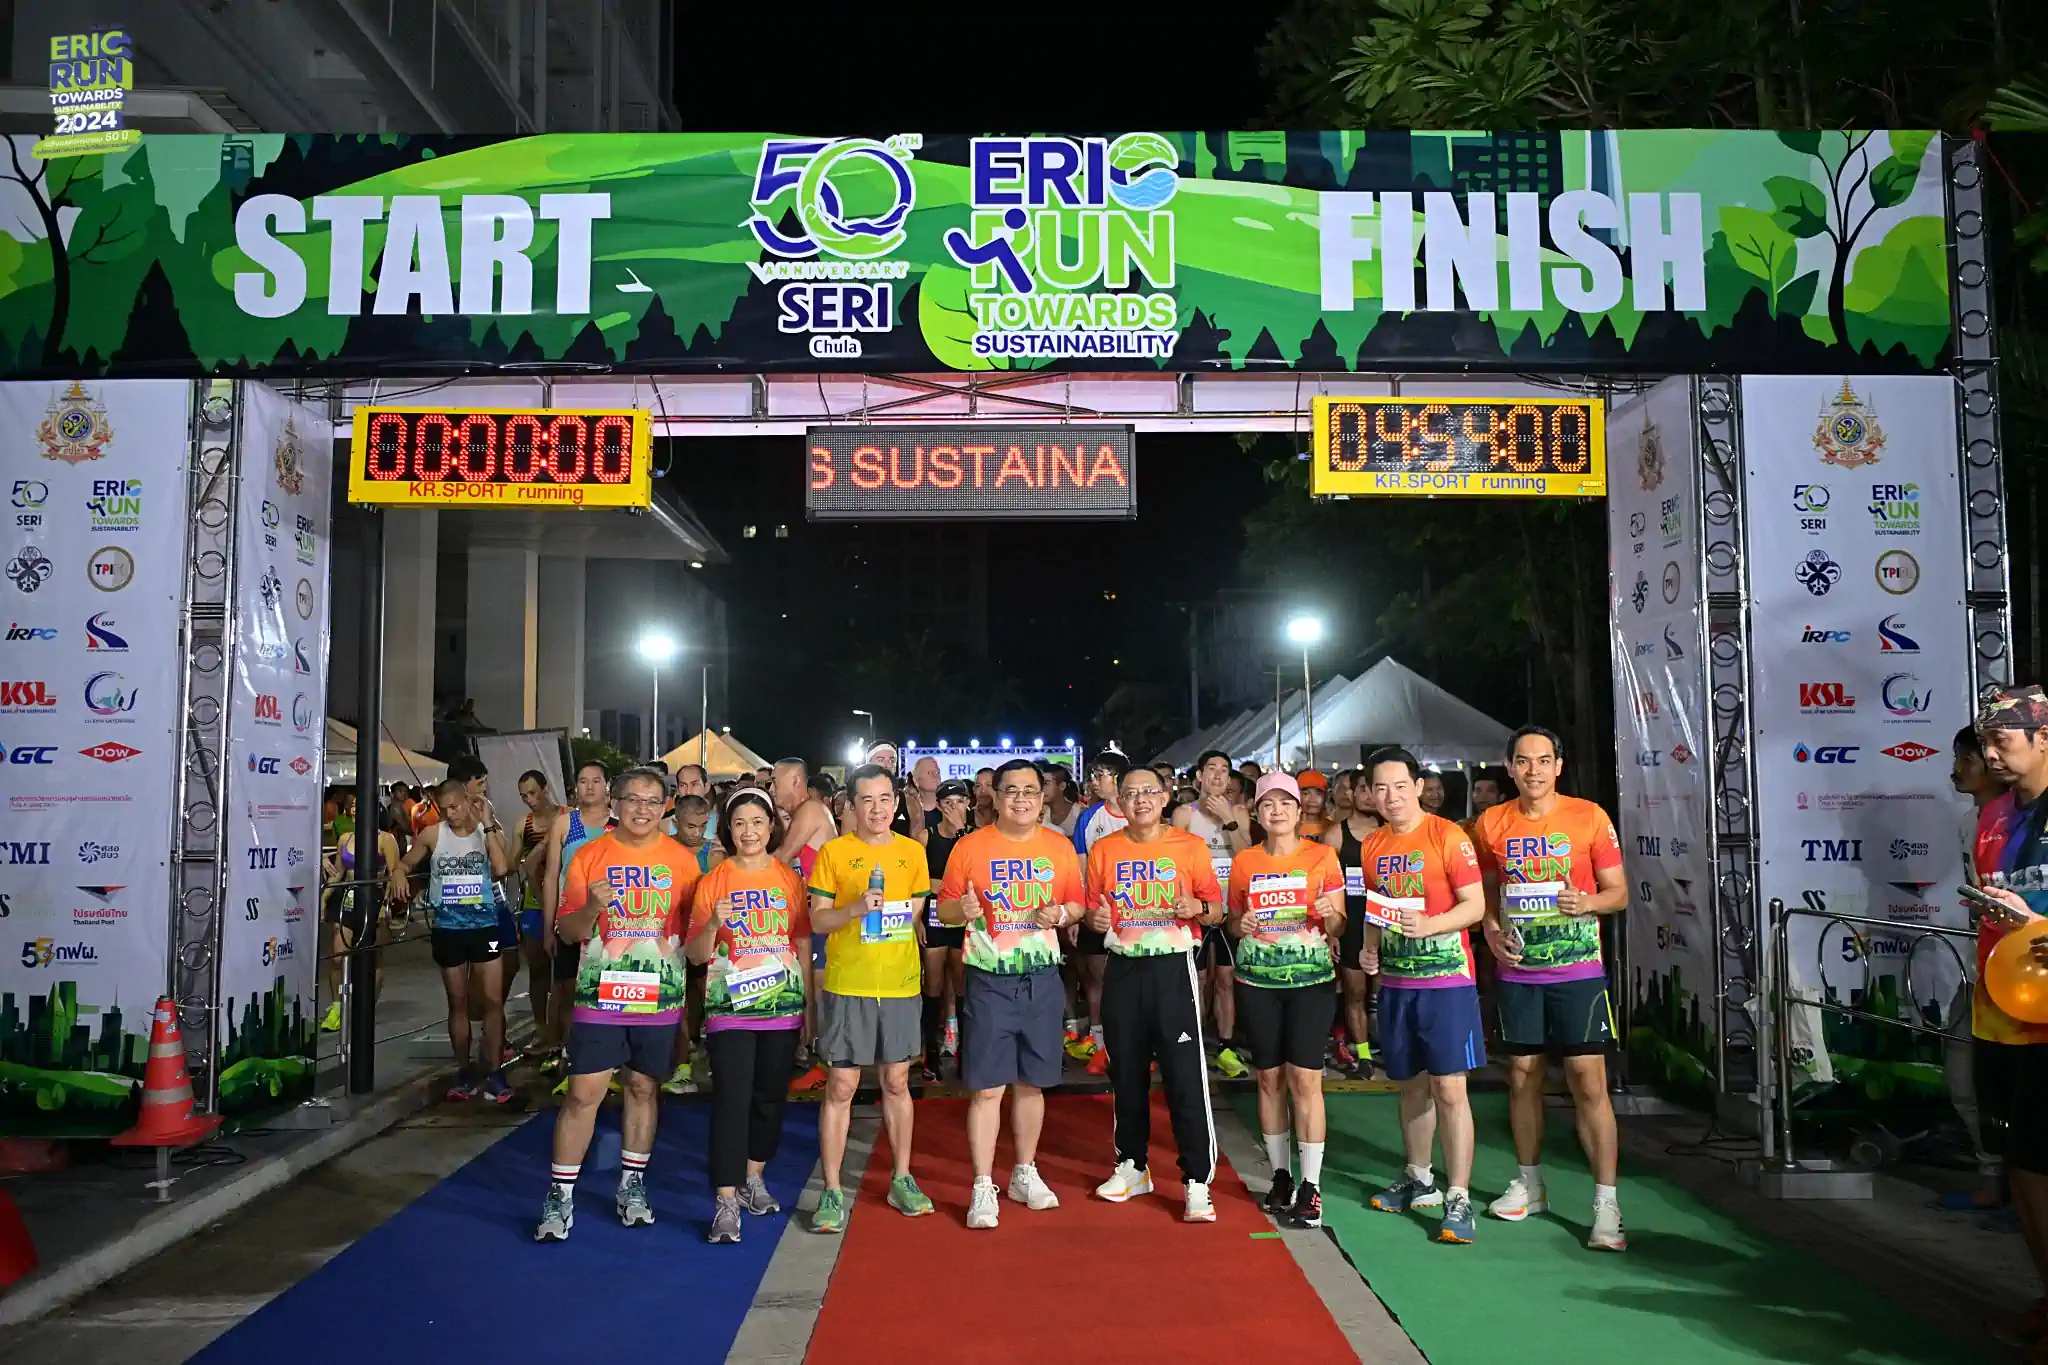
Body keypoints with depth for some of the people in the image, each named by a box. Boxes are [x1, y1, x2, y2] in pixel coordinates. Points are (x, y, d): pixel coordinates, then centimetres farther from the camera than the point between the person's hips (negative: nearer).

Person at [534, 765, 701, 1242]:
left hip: (659, 997, 1)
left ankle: (632, 1185, 25)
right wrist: (592, 907, -20)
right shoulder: (589, 857, 0)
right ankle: (560, 1196, 9)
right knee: (583, 1094, -2)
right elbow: (567, 931, 0)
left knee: (643, 1088, 11)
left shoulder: (682, 860, 1)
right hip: (600, 995, -1)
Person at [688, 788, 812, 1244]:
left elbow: (804, 943, 9)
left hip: (782, 1005, 3)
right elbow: (697, 954, -2)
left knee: (771, 1096, 11)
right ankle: (726, 1202, -6)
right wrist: (712, 924, -22)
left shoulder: (789, 878, 5)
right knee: (731, 1099, -9)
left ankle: (753, 1176, 30)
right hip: (729, 1008, -2)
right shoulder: (713, 881, 0)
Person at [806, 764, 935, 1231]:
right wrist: (855, 909, -20)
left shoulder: (912, 852, 5)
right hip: (846, 986, -3)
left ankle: (902, 1180, 25)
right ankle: (832, 1192, 8)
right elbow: (818, 920, -5)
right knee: (840, 1087, 0)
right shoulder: (833, 852, -4)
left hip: (899, 985, 3)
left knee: (896, 1082, 12)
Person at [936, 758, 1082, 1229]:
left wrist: (1061, 913, -11)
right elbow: (944, 907, 0)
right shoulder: (970, 847, -4)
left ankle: (1025, 1174, 28)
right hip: (989, 981, -3)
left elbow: (1077, 905, 10)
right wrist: (962, 909, -22)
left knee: (1031, 1083, 13)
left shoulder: (1060, 848, 3)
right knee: (986, 1088, -3)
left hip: (1042, 981, 3)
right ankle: (983, 1188, 6)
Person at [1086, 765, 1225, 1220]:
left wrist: (1197, 908, -18)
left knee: (1185, 1076, -6)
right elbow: (1091, 909, 13)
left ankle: (1198, 1182, 1)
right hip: (1122, 969, 3)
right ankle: (1132, 1166, 28)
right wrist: (1095, 918, -9)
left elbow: (1216, 910, 3)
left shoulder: (1190, 846, 0)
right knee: (1126, 1073, 12)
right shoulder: (1103, 849, 6)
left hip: (1173, 967, -3)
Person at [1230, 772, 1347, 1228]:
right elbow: (1232, 922, 14)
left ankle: (1310, 1186, 0)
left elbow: (1339, 928, 3)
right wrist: (1240, 925, -9)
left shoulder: (1323, 856, 0)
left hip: (1311, 978, -2)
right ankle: (1280, 1175, 20)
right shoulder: (1244, 861, 6)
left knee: (1305, 1078, -7)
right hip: (1257, 981, 2)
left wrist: (1329, 915, -20)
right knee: (1269, 1078, 7)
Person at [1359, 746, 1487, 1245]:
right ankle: (1419, 1181, 30)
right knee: (1411, 1084, 16)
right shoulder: (1372, 846, 9)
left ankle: (1458, 1199, -1)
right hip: (1395, 980, 6)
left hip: (1446, 979, -6)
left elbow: (1475, 905, -12)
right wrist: (1370, 947, 2)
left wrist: (1430, 925, -26)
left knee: (1449, 1088, -7)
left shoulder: (1448, 835, -9)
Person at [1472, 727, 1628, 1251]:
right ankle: (1529, 1184, 27)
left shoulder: (1589, 816, -4)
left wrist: (1590, 902, -21)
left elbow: (1619, 892, 0)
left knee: (1589, 1082, -6)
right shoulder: (1492, 823, 3)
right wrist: (1492, 932, -3)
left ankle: (1606, 1204, 1)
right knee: (1522, 1076, 11)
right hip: (1517, 971, 3)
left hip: (1577, 970, -3)